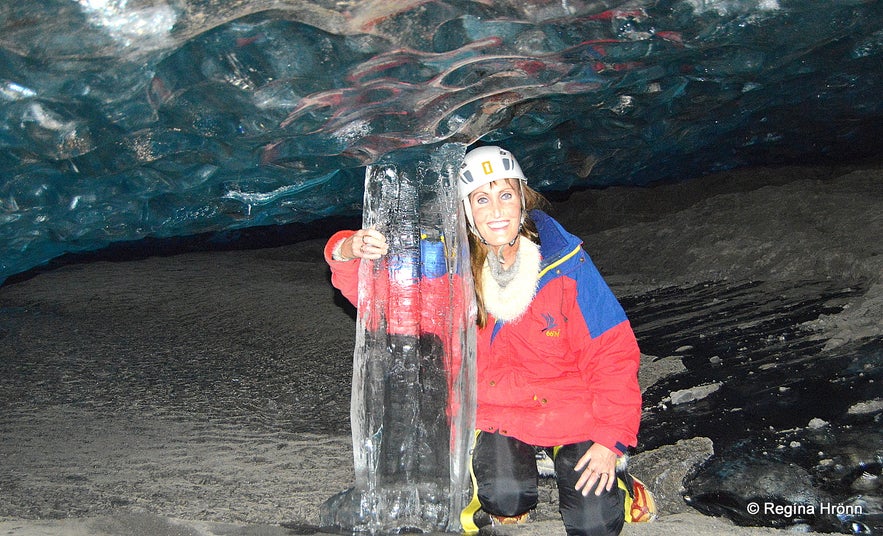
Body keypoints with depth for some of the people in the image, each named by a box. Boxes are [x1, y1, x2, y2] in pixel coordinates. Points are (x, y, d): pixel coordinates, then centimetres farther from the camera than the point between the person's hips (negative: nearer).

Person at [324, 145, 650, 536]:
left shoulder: (565, 261, -13)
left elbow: (613, 351, -10)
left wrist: (613, 438, -16)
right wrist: (349, 251, -36)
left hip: (572, 413, 0)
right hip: (495, 413, 1)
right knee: (506, 500, -22)